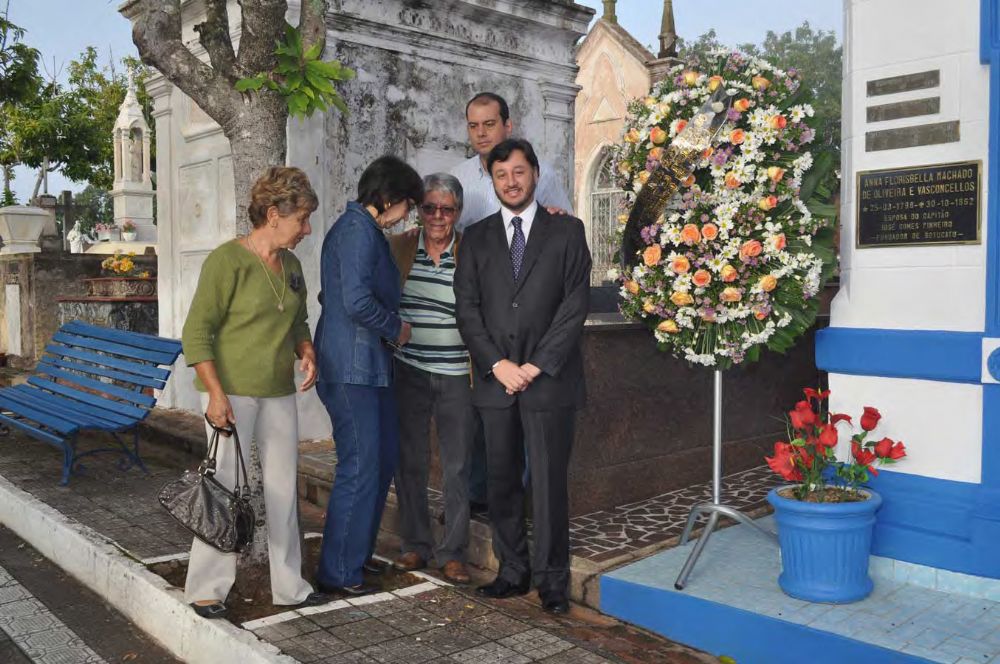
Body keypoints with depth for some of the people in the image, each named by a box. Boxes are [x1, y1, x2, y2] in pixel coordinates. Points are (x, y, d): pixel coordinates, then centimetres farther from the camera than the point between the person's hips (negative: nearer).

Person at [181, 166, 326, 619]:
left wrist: (306, 351, 1)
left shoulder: (291, 265, 10)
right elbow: (196, 332, -13)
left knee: (283, 486, 11)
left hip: (279, 394, 7)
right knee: (226, 487, -2)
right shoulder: (227, 261, -12)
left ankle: (288, 585, 23)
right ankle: (206, 589, 14)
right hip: (232, 393, -7)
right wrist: (216, 394, -19)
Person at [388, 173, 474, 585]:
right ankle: (415, 544, 25)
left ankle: (452, 553, 17)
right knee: (409, 461, 9)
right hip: (409, 373, 2)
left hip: (456, 376, -1)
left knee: (457, 466, 3)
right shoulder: (398, 248, 4)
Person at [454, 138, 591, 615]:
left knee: (549, 482, 0)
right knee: (501, 481, 8)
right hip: (495, 380, 3)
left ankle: (552, 579, 12)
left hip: (549, 379, -3)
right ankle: (513, 571, 21)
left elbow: (575, 306, -2)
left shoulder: (567, 231, 5)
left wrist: (538, 365, -9)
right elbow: (467, 308, 5)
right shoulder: (476, 238, 12)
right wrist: (498, 365, -7)